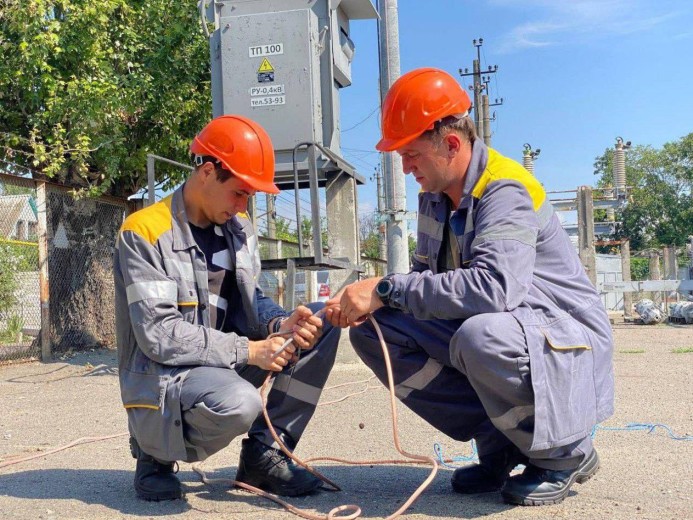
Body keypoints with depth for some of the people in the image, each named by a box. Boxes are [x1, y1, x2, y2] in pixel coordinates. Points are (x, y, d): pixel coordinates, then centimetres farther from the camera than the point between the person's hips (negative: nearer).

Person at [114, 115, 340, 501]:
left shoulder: (239, 227, 6)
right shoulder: (145, 232, -16)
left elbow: (249, 301, 8)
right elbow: (158, 335, -22)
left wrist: (282, 323, -15)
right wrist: (247, 351, -24)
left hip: (226, 363, 7)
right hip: (163, 375, -7)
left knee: (321, 322, -4)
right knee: (239, 404, -38)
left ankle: (264, 452, -1)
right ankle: (156, 452, -3)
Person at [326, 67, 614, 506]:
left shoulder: (505, 191, -22)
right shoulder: (435, 195, 3)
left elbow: (493, 287, -38)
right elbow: (429, 280, 6)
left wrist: (386, 288, -32)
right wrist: (367, 300, -14)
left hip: (564, 340, -8)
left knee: (479, 337, -40)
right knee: (373, 331, -7)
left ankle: (565, 454, -8)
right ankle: (500, 443, 1)